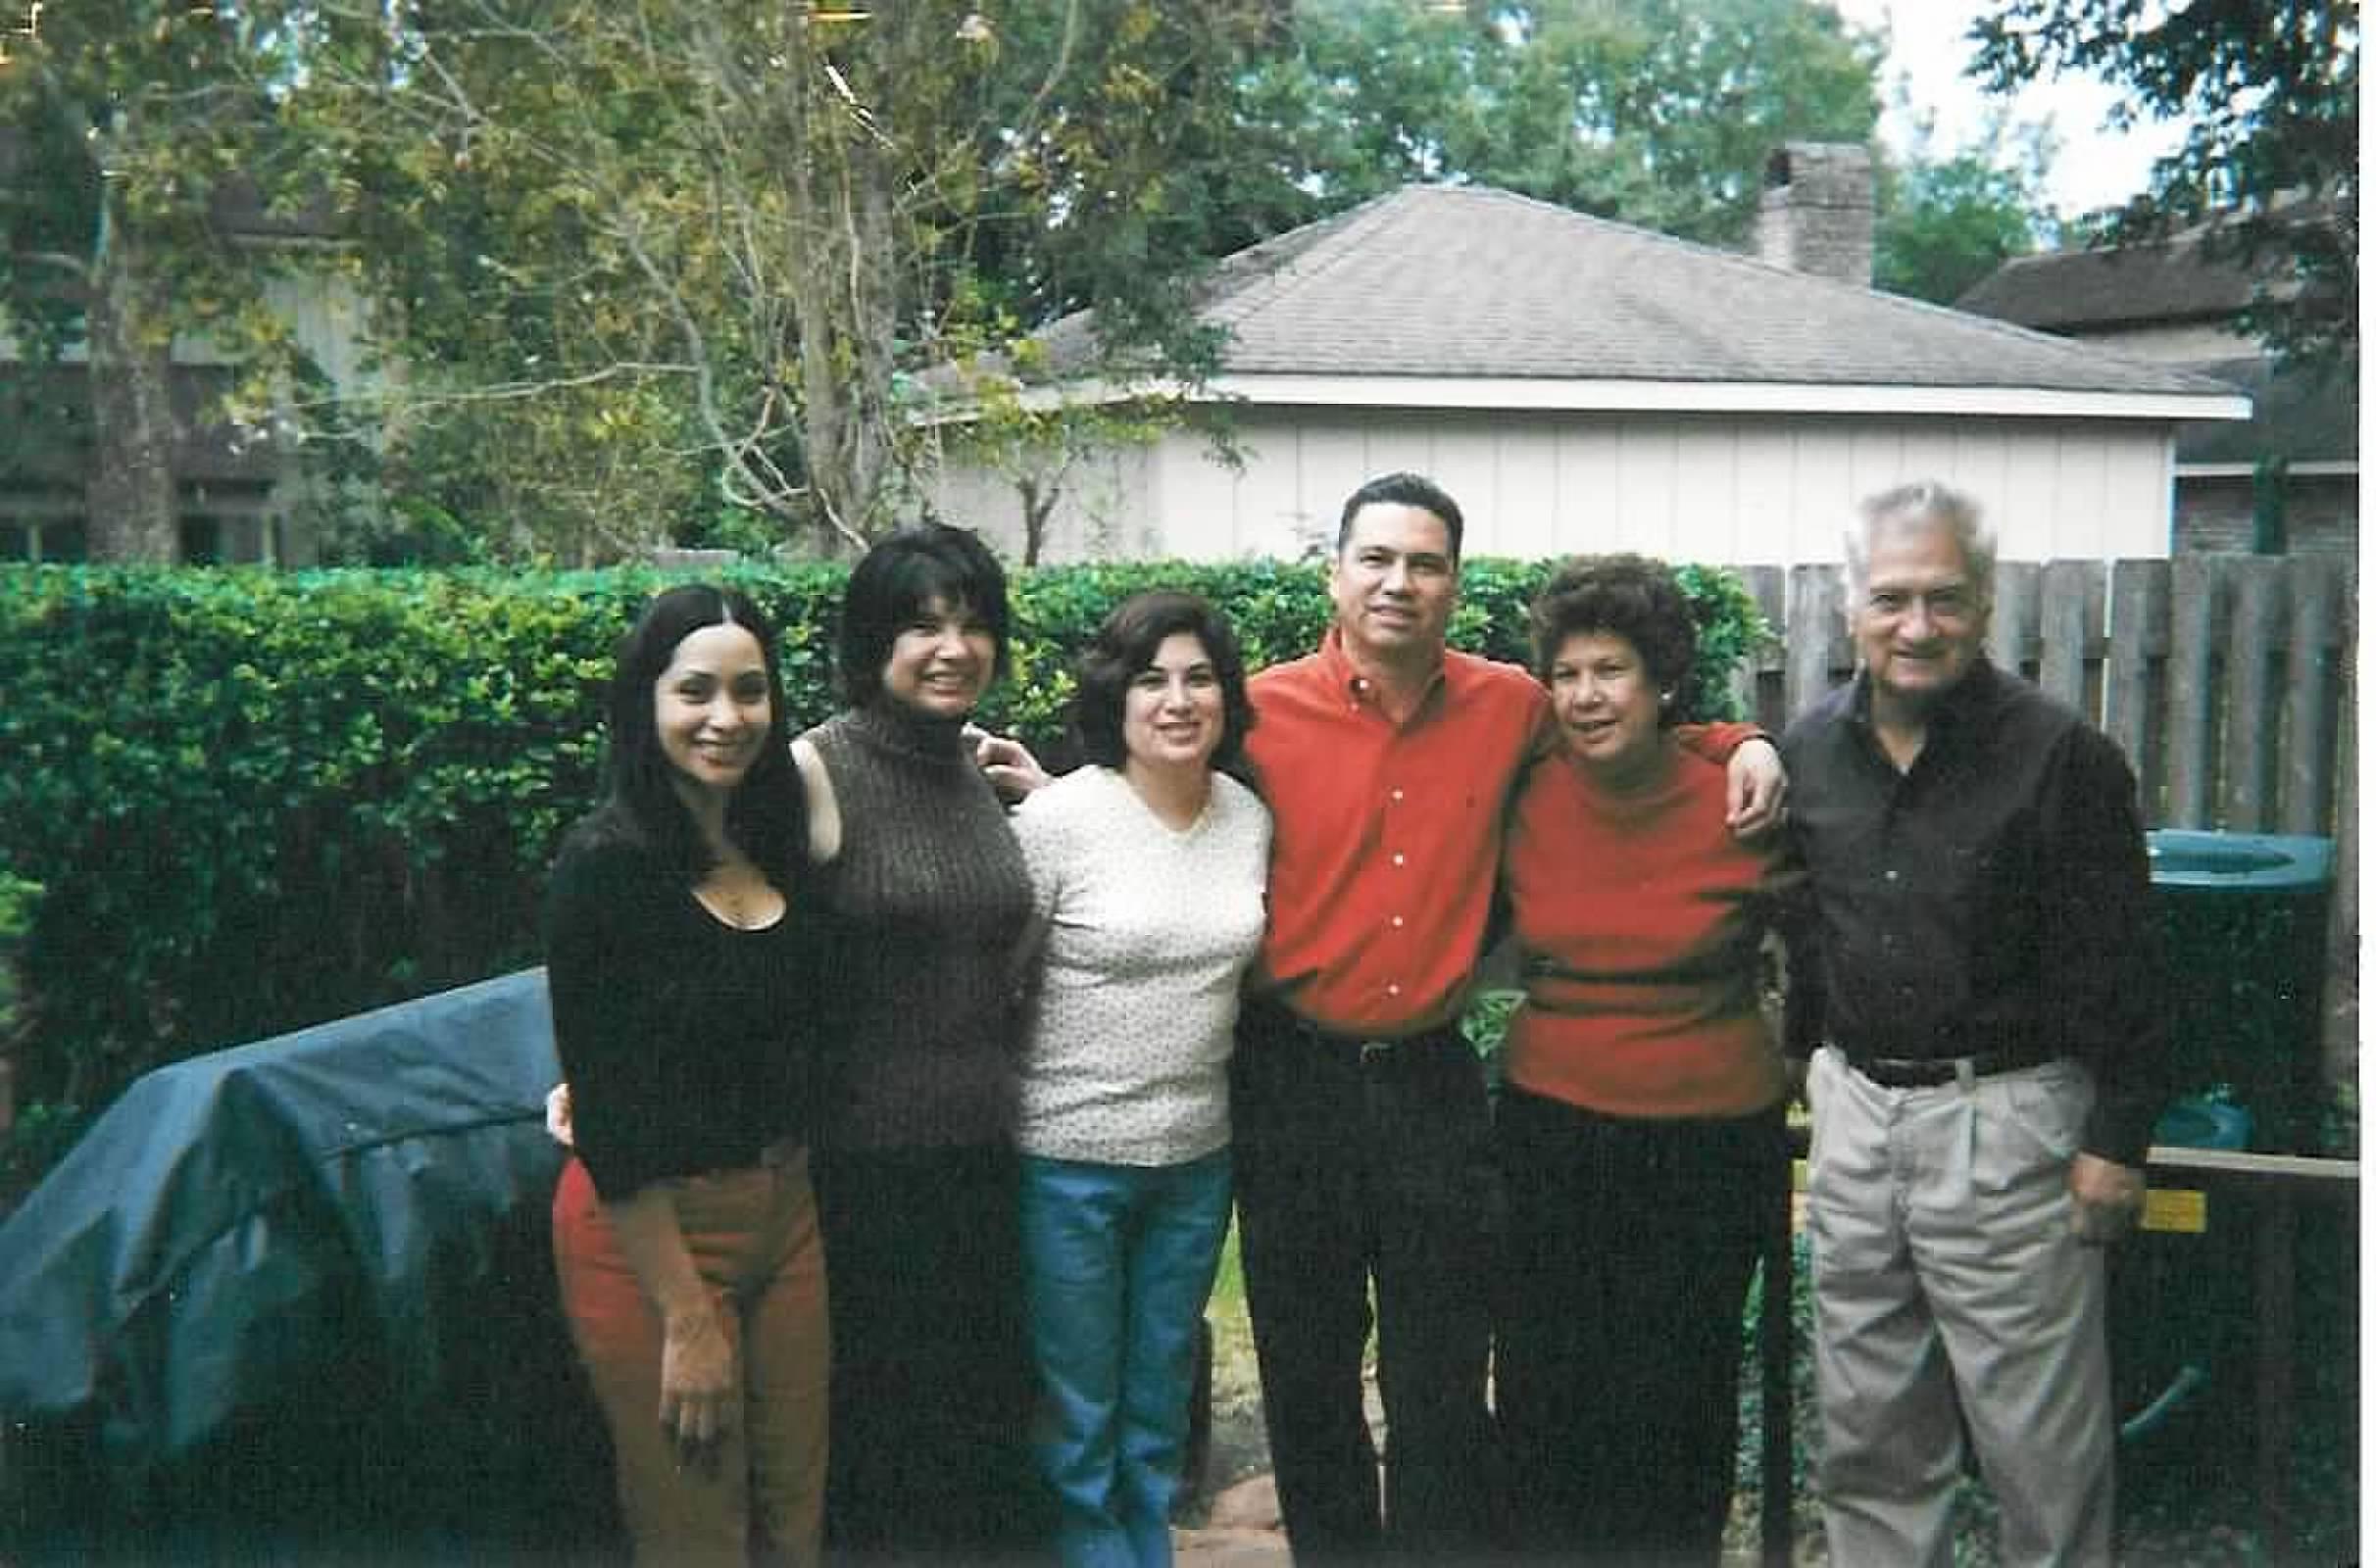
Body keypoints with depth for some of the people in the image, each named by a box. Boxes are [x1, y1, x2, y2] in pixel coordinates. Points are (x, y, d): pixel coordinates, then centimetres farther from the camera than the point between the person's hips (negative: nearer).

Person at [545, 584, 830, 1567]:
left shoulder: (778, 842, 5)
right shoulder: (605, 863, -15)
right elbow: (607, 1116, -16)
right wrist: (687, 1318, -16)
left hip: (785, 1208, 6)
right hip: (650, 1227, -6)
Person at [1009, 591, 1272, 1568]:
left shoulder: (1251, 818, 0)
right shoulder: (1057, 818, -15)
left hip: (1198, 1156, 5)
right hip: (1069, 1158, -5)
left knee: (1161, 1397, 20)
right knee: (1079, 1408, 10)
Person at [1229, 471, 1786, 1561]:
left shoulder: (1511, 708, 0)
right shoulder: (1265, 711, -7)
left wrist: (1741, 744, 4)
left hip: (1432, 1081, 1)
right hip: (1293, 1079, -1)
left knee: (1442, 1385, 9)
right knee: (1306, 1376, 14)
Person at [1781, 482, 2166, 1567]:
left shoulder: (2060, 756, -10)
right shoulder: (1811, 748, 5)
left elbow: (2117, 966, -9)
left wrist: (2117, 1140, -11)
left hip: (2003, 1116, -5)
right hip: (1853, 1105, 5)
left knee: (2039, 1437, 1)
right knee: (1866, 1433, 14)